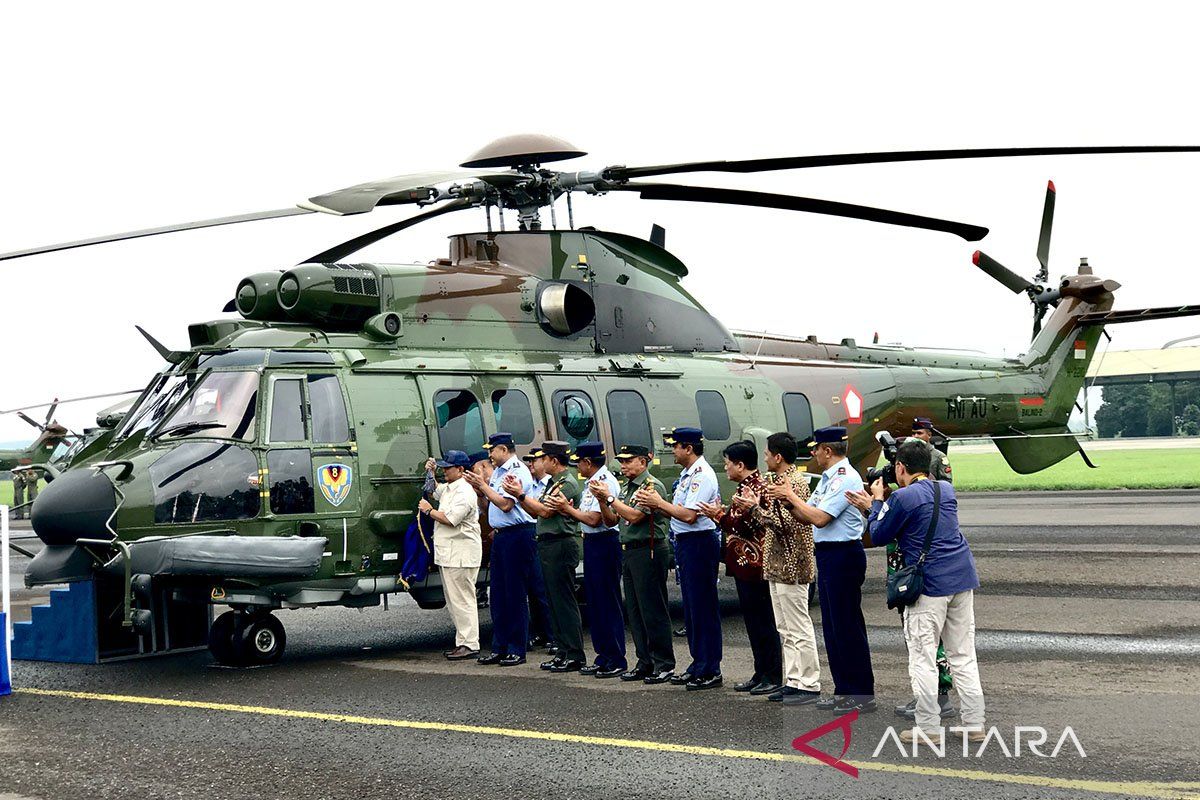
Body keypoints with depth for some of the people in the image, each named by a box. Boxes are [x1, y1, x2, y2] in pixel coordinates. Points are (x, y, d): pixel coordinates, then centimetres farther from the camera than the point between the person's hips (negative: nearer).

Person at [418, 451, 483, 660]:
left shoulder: (464, 492, -15)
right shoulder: (449, 489, 18)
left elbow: (450, 519, -23)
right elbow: (435, 491, 42)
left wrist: (429, 510, -8)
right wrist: (430, 474, 24)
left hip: (461, 554, -11)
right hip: (449, 554, 11)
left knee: (462, 599, -10)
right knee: (454, 600, 12)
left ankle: (470, 645, -10)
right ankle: (462, 642, 16)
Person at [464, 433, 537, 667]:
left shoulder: (518, 472, -12)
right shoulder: (497, 471, 16)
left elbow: (505, 504, -21)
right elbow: (490, 501, 20)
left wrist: (483, 485, -14)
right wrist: (478, 485, 5)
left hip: (517, 535, -9)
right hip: (500, 535, 9)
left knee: (515, 593, -4)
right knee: (498, 593, 10)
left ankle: (517, 650, 1)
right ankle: (499, 648, 16)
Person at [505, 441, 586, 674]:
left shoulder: (567, 483, -12)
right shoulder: (553, 482, 19)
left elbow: (545, 511, -18)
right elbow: (535, 512, 18)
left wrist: (521, 495, -11)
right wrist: (519, 494, 7)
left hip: (562, 546, -10)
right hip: (548, 545, 10)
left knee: (564, 601, -8)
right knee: (554, 600, 11)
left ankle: (575, 656, -6)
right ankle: (564, 652, 16)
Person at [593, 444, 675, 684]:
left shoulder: (652, 486, -10)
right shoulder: (626, 488, 16)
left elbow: (634, 516, -20)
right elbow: (611, 520, 16)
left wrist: (609, 498, -13)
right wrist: (601, 500, 0)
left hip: (649, 551, -9)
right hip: (629, 552, 9)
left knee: (653, 610, -6)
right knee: (635, 611, 10)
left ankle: (665, 664, 0)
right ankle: (645, 662, 17)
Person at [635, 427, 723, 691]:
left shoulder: (702, 475, -16)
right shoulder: (687, 474, 16)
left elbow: (689, 515, -22)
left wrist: (660, 503, -12)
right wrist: (655, 503, 1)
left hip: (700, 542, -10)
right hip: (685, 542, 10)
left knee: (703, 606, -6)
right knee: (691, 606, 14)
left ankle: (710, 671, -1)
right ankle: (698, 665, 22)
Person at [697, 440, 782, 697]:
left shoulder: (757, 487, -15)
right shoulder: (746, 485, 16)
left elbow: (753, 526, -21)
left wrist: (722, 516, -20)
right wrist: (721, 516, 11)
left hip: (753, 565, -10)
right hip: (744, 563, 10)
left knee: (762, 621, -5)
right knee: (753, 620, 13)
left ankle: (772, 677, 0)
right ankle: (761, 674, 19)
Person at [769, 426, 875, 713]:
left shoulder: (845, 478, -15)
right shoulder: (828, 478, 16)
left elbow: (819, 517, -20)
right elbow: (807, 517, 16)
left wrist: (791, 495, -10)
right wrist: (786, 499, 1)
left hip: (843, 555, -10)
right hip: (827, 556, 10)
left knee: (847, 625, -6)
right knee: (832, 625, 14)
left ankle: (863, 696, 1)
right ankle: (844, 691, 21)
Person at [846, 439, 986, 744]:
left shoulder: (903, 497, -11)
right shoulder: (946, 490, 12)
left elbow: (878, 536, 0)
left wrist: (877, 501, 13)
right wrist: (874, 508, 24)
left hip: (930, 584, -7)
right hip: (963, 577, 7)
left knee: (922, 658, 2)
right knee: (964, 656, 11)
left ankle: (928, 727, 3)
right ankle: (975, 724, 12)